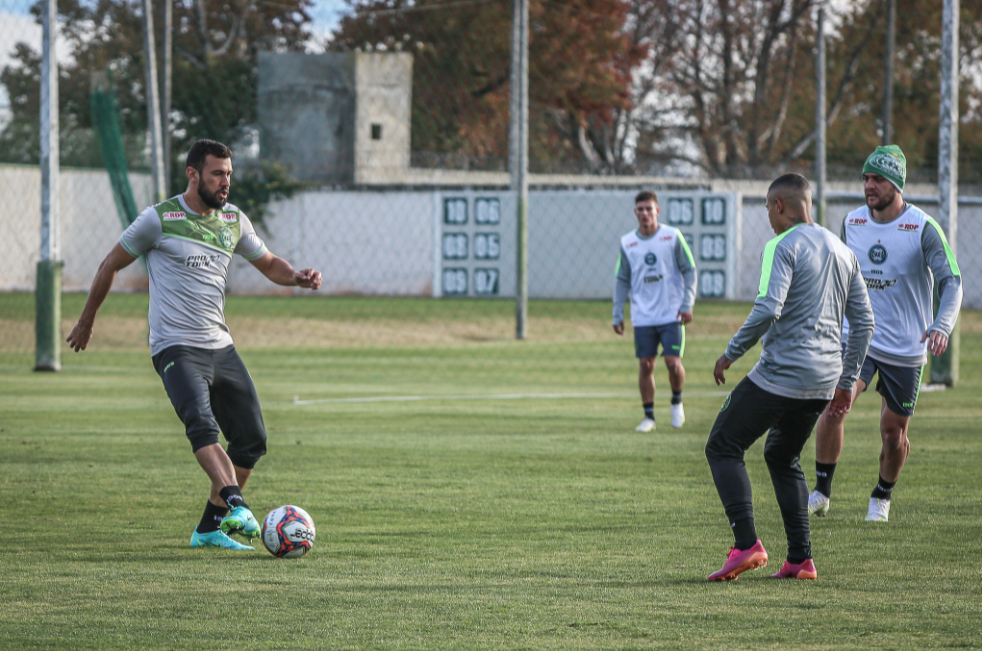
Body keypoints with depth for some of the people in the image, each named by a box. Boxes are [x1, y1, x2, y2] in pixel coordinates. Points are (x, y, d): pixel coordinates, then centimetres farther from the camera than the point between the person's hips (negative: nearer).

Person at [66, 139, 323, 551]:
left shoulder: (234, 220, 12)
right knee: (202, 425, -29)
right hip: (176, 347, -7)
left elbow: (268, 264, 23)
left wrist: (297, 277, 0)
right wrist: (87, 320, 14)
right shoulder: (159, 219, -4)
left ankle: (209, 528, 13)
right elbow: (111, 265, 7)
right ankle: (236, 506, -45)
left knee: (252, 440, 3)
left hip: (220, 346, 7)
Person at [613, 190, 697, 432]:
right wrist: (617, 315, 7)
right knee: (645, 365, 0)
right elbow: (622, 281, 11)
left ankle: (677, 401, 19)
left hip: (671, 314, -2)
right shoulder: (627, 243, 4)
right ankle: (649, 416, 11)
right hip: (642, 318, 2)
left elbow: (689, 271, 2)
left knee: (673, 363, -9)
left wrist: (687, 304, -6)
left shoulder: (673, 237, -2)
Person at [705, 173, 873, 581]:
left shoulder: (781, 247, -9)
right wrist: (847, 381, 21)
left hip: (780, 375, -8)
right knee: (783, 458, 23)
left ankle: (746, 544, -10)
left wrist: (730, 355, -10)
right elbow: (863, 322, 16)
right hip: (824, 379, 8)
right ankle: (800, 559, 12)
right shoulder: (842, 251, 15)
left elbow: (768, 309, -22)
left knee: (723, 448, 5)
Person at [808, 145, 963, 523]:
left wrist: (941, 325, -31)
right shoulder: (852, 222, 3)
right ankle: (821, 492, -9)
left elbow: (951, 280, -15)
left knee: (894, 433, 4)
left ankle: (882, 497, 31)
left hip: (906, 349, -2)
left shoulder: (923, 228, -11)